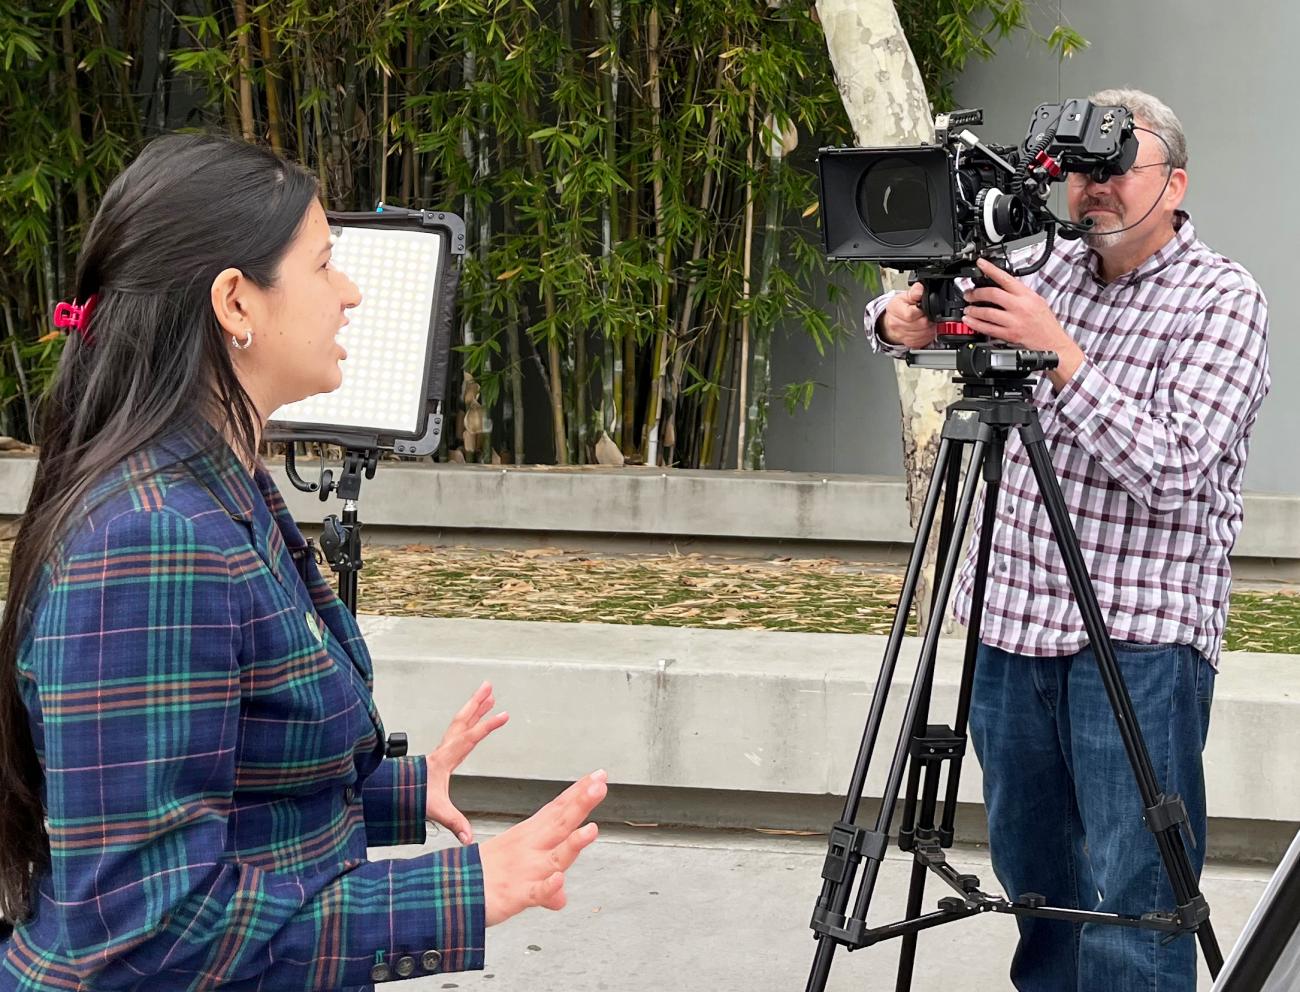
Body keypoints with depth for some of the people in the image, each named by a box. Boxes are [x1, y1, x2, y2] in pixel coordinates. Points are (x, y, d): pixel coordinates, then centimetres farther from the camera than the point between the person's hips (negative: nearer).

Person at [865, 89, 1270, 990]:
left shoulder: (1224, 300, -6)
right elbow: (902, 314, 16)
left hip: (1139, 640, -5)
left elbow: (1172, 468, -18)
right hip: (1012, 623, 6)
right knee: (1032, 878, 15)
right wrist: (905, 320, -8)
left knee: (1131, 906, -5)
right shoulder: (1048, 271, 10)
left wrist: (1060, 353, -25)